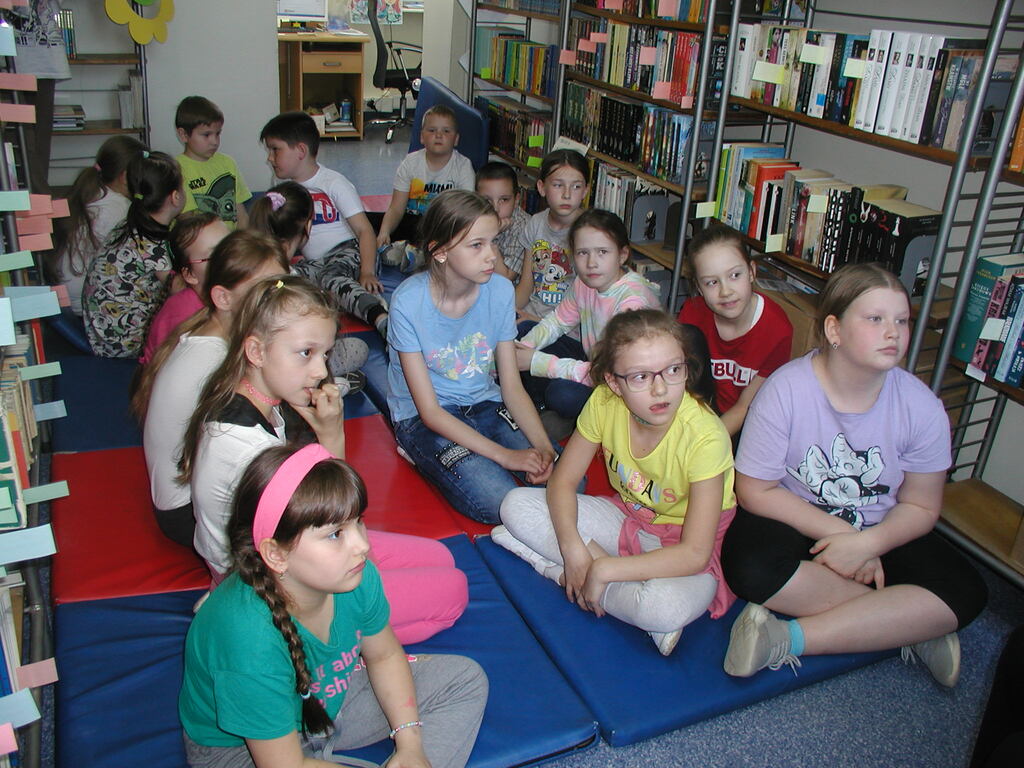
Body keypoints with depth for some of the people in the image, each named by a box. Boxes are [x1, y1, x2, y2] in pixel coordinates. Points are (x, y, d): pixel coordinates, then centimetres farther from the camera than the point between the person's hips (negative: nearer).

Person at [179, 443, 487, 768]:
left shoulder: (358, 577, -20)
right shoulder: (250, 639, -38)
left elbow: (384, 655, 0)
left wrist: (409, 742, -9)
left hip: (330, 698, 7)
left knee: (466, 679, 3)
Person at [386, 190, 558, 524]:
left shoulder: (499, 290, -7)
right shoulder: (409, 301, -20)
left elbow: (512, 386, -3)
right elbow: (429, 410, -18)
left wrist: (543, 445, -21)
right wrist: (503, 455, -25)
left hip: (485, 405, 5)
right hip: (424, 418, -4)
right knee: (498, 501, -28)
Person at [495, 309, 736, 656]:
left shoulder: (705, 437, -30)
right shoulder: (605, 403, -18)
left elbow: (694, 553, -30)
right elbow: (562, 480, -8)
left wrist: (602, 570, -31)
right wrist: (573, 548, -26)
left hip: (682, 545, -4)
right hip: (628, 518, 5)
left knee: (667, 606, -39)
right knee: (516, 505, -10)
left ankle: (556, 570, -15)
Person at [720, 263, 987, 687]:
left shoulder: (921, 407, -12)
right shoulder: (785, 390, -20)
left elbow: (920, 506, -3)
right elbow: (755, 491, -14)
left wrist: (867, 542, -23)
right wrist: (837, 532, -19)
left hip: (879, 532, 3)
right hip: (793, 522, -2)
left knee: (965, 591, -18)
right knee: (750, 567, -34)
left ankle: (790, 638, -23)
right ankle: (912, 625, -16)